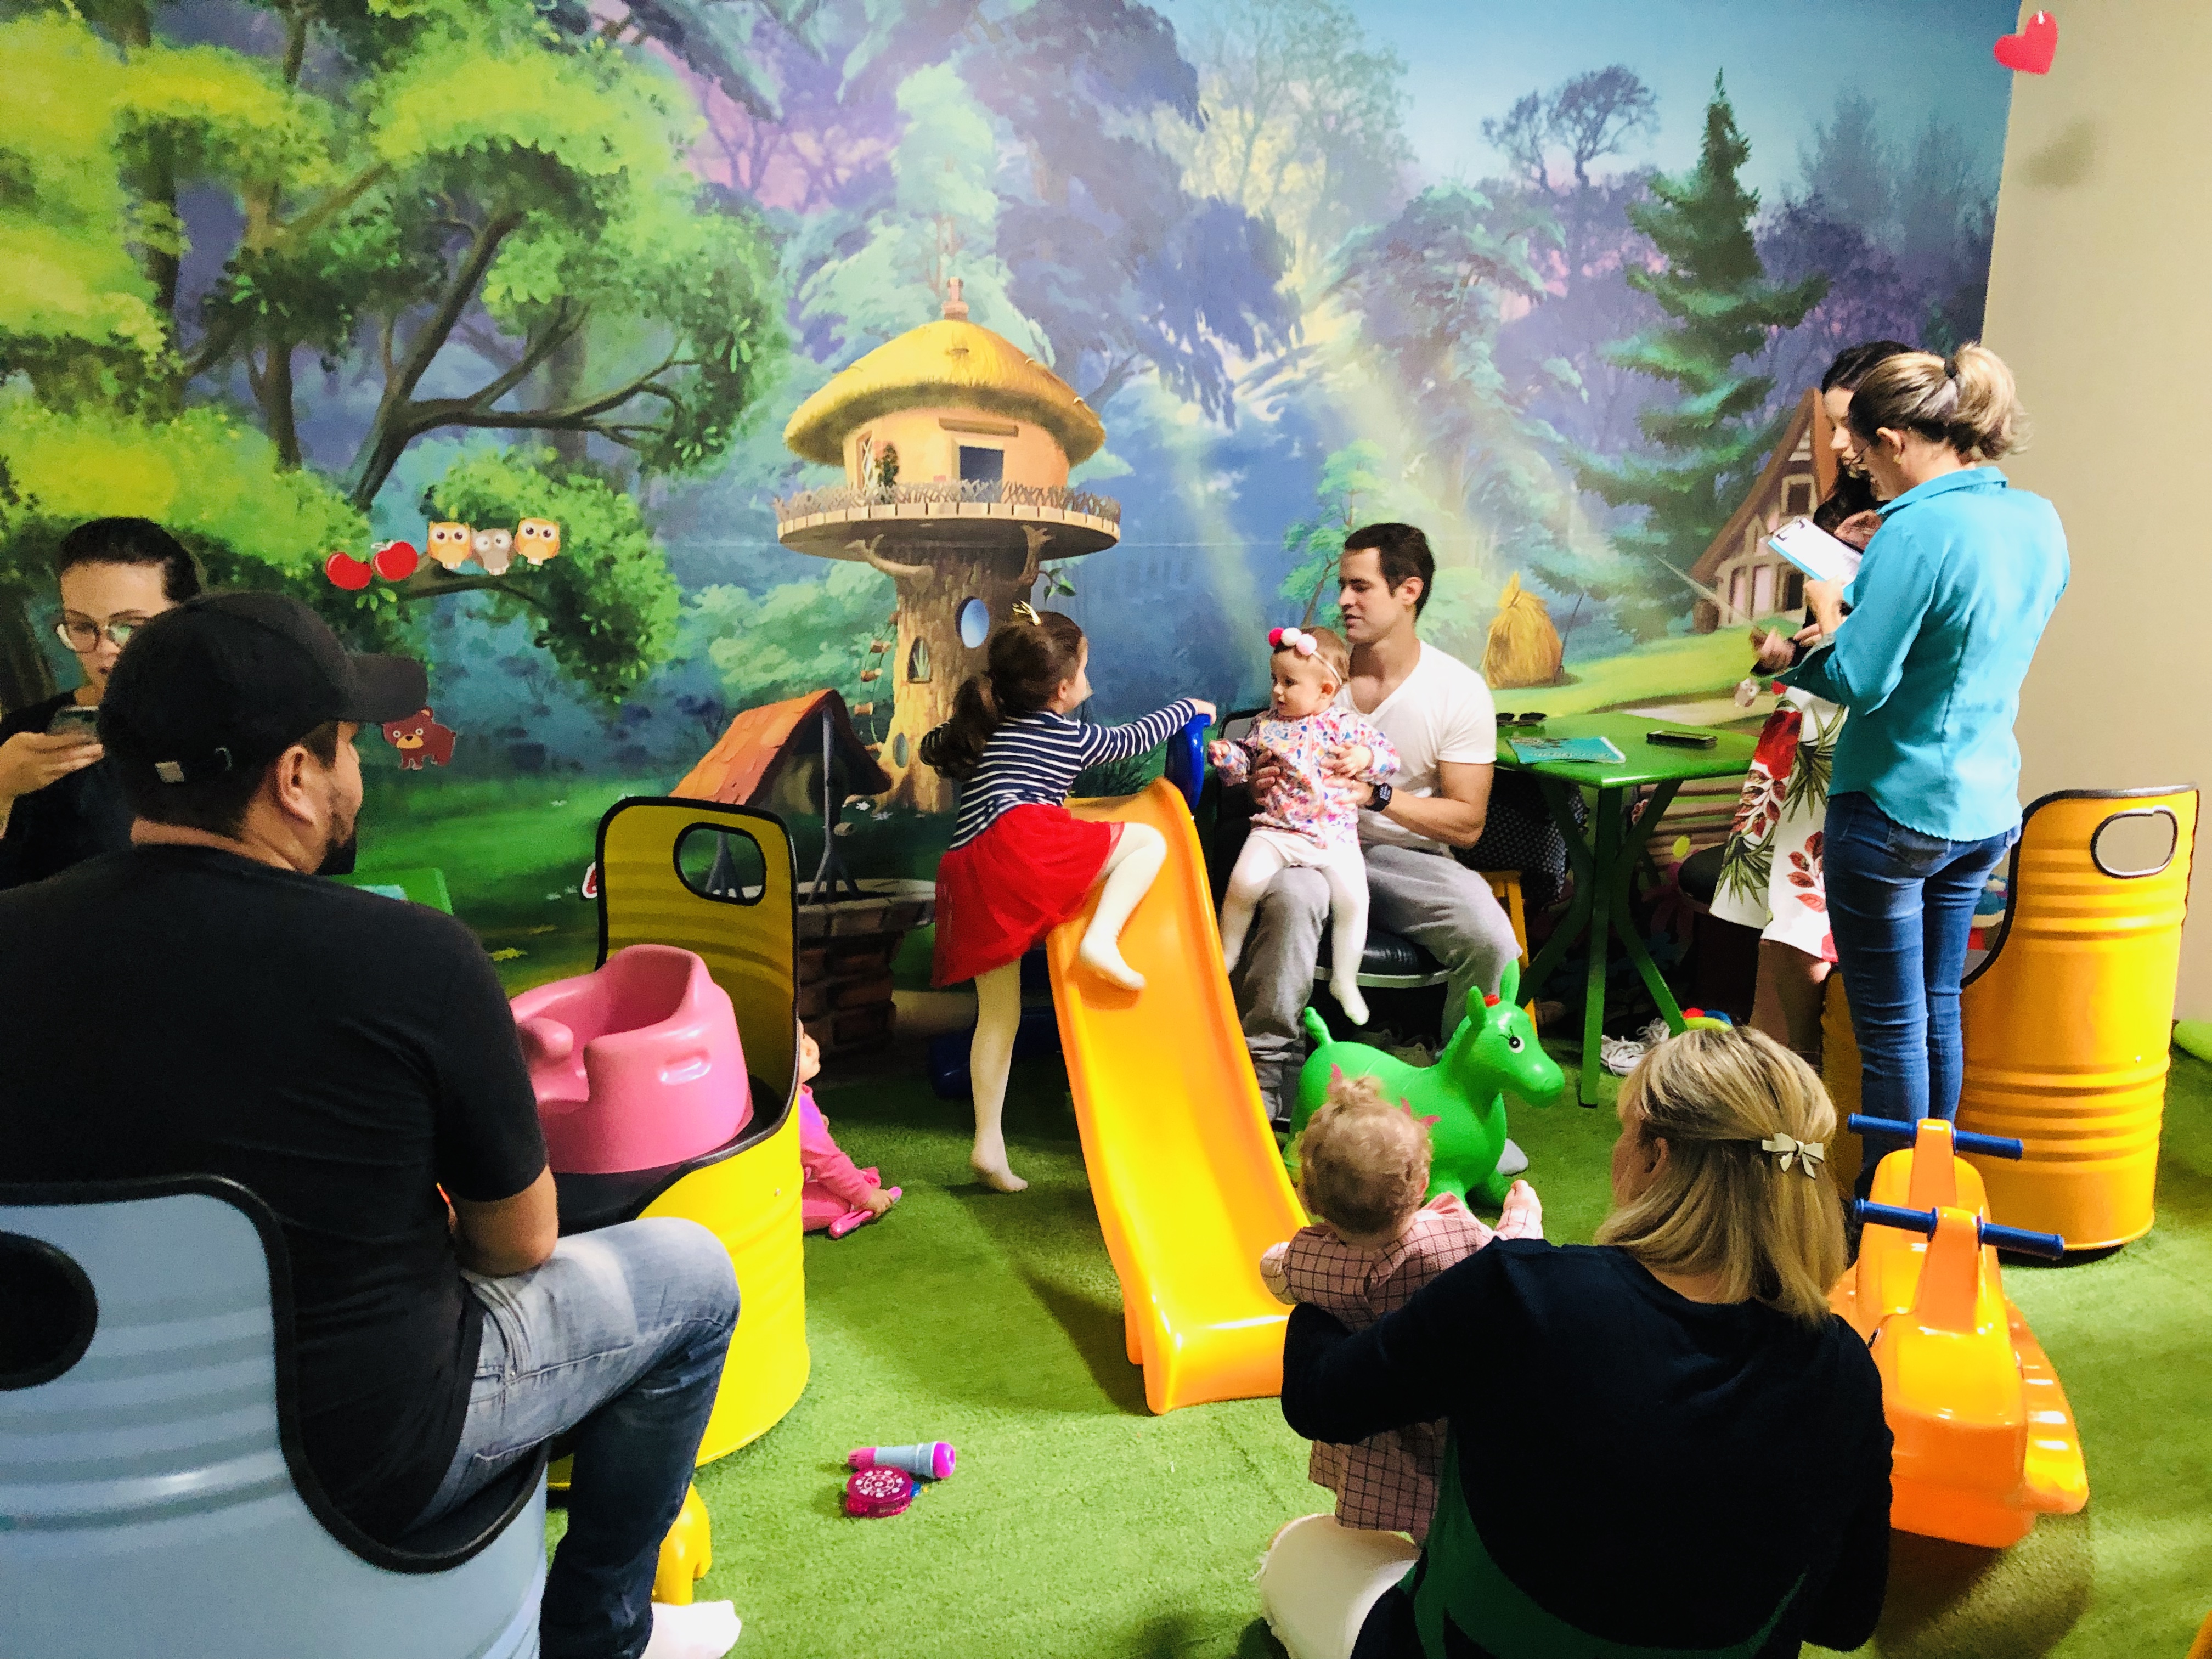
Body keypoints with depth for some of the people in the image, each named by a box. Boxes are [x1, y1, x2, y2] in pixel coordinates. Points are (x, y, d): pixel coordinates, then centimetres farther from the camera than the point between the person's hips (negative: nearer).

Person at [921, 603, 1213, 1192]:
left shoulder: (982, 728, 30)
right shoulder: (1072, 737, 14)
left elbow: (932, 748, 47)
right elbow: (1135, 737, 28)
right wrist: (1190, 708, 43)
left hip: (967, 878, 7)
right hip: (1022, 840, -7)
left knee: (998, 1013, 13)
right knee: (1150, 840, 2)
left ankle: (989, 1145, 13)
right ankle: (1101, 940, -18)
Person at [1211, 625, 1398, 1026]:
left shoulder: (1345, 725, 2)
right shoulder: (1266, 726, 9)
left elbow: (1390, 755, 3)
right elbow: (1242, 763, 14)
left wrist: (1365, 757, -18)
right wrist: (1223, 754, -7)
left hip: (1334, 835, -1)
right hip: (1274, 831, 1)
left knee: (1353, 898, -14)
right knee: (1243, 882, -22)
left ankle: (1344, 981, 7)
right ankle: (1226, 956, 3)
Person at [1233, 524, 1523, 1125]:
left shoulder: (1460, 691, -5)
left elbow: (1466, 824, -6)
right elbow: (1266, 771, 12)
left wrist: (1378, 794, -20)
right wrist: (1262, 774, -15)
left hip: (1409, 855, 0)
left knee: (1492, 940, -27)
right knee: (1291, 897, -36)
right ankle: (1267, 1081, -24)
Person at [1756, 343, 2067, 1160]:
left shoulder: (1919, 527, -21)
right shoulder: (2039, 521, 5)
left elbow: (1859, 682, -22)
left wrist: (1823, 625, -3)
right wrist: (1856, 624, 12)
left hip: (1897, 810, -8)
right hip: (1987, 809, 8)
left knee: (1891, 1029, 5)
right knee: (1939, 1012, 20)